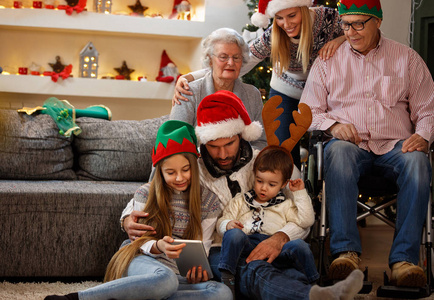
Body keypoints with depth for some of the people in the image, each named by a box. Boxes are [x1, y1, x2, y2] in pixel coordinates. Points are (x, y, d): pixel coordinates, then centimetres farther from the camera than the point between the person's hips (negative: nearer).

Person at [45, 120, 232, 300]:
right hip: (142, 262, -3)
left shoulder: (209, 201, 9)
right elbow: (141, 242, 3)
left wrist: (198, 269, -13)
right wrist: (158, 246, -21)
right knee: (165, 279, -43)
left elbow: (202, 248, 11)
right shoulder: (145, 194, 5)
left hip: (180, 273, 3)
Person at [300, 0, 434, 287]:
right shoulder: (327, 62, 16)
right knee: (338, 152, -38)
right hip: (351, 144, 0)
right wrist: (333, 124, -6)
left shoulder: (407, 58, 16)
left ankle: (404, 258, -39)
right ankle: (346, 251, -44)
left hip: (395, 145, 1)